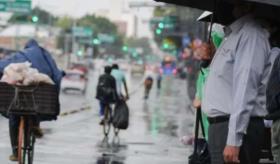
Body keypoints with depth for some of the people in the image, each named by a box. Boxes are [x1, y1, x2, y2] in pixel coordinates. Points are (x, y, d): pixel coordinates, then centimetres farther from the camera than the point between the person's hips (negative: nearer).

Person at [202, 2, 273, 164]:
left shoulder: (250, 35, -10)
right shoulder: (233, 35, 20)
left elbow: (246, 90, -18)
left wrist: (234, 140, -23)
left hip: (237, 127, -10)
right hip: (221, 125, 10)